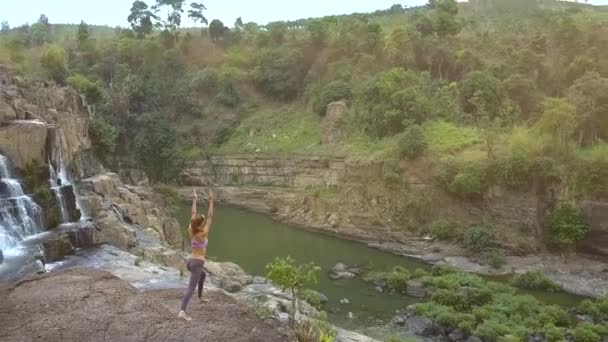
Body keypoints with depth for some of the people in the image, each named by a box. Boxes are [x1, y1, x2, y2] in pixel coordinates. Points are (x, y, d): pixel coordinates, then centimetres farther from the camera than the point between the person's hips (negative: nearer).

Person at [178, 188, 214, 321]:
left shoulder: (191, 231, -1)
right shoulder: (203, 234, -17)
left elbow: (193, 215, 7)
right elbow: (210, 217, -15)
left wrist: (194, 200, 13)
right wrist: (211, 202, -15)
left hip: (190, 261, 8)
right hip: (197, 263, -8)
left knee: (203, 275, 35)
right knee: (191, 287, -11)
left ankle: (200, 296, 48)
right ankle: (182, 311, -21)